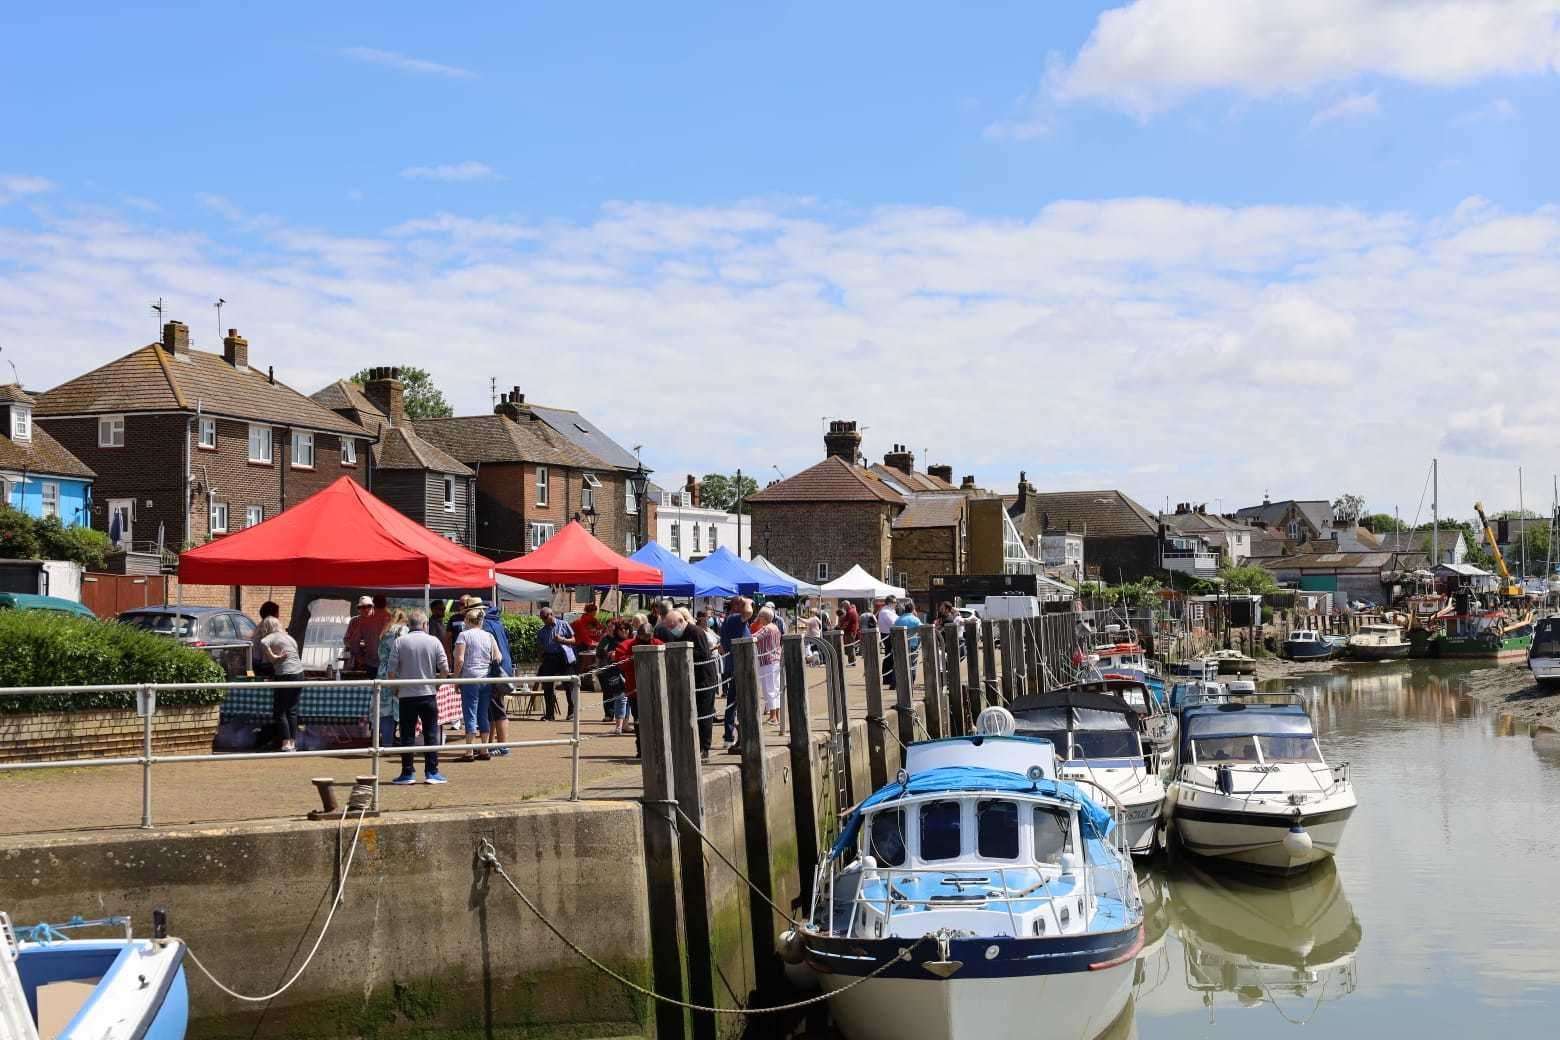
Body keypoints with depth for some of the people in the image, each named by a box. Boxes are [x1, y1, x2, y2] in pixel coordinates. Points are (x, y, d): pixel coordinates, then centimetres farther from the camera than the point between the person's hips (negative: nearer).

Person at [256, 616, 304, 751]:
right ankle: (293, 743, 14)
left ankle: (286, 744, -2)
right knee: (292, 710, 14)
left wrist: (272, 657, -13)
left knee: (280, 711, 3)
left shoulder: (271, 637, -3)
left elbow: (263, 643, -24)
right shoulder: (288, 637, 18)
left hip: (285, 675, -7)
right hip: (299, 673, 7)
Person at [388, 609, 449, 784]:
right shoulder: (434, 642, -3)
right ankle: (431, 772, 6)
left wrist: (395, 688, 10)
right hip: (428, 694, 0)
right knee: (431, 734, 6)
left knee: (407, 735, 6)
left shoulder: (400, 642, -4)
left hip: (406, 695, 0)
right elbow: (445, 669, -4)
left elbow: (392, 671, -6)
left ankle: (407, 773, 7)